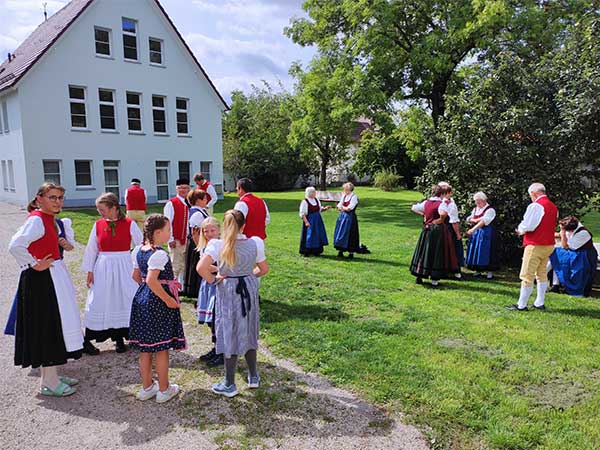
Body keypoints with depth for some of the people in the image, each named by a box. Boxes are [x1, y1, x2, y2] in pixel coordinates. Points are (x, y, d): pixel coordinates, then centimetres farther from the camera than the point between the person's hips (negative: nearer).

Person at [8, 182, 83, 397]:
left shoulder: (48, 219, 11)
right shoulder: (36, 220, -17)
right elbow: (15, 246, -29)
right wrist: (35, 265, -20)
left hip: (53, 279, 10)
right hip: (41, 281, -10)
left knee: (54, 325, 16)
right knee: (47, 326, -2)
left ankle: (52, 374, 28)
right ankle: (49, 383, 9)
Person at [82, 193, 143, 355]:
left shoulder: (129, 224, -6)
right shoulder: (98, 224, 1)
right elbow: (91, 249, 6)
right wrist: (90, 270, 5)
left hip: (124, 268, -1)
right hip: (103, 268, 1)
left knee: (123, 302, 4)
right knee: (98, 303, 4)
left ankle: (119, 338, 19)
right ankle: (87, 340, 15)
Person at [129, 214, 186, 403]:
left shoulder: (138, 250, 5)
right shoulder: (159, 254, -21)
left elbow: (136, 276, 13)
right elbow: (152, 280, -30)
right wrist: (168, 299, -22)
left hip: (142, 299, 8)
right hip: (158, 302, -8)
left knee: (145, 347, 17)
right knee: (161, 348, 6)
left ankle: (146, 387, 31)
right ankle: (164, 390, 20)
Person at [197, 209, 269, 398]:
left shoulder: (217, 245, -15)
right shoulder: (255, 243, -7)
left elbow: (201, 268, -27)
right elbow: (264, 269, 2)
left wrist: (213, 280, -10)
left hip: (228, 292, -3)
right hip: (249, 289, 3)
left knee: (230, 335, 8)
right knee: (248, 332, 19)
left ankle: (229, 385, 20)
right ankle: (253, 377, 32)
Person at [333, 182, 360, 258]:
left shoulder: (354, 197, -10)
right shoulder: (344, 196, 11)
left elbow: (349, 208, -16)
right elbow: (339, 207, 9)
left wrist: (342, 207, 0)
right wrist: (345, 208, -9)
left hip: (350, 217, -7)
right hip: (342, 216, 7)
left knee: (349, 234, -3)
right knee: (340, 233, 8)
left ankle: (351, 252, 5)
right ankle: (340, 251, 18)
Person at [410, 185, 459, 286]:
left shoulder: (426, 202, 6)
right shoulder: (441, 203, -12)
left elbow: (413, 208, 15)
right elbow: (443, 213, -32)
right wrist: (441, 220, -13)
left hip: (427, 230, 5)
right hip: (438, 230, -5)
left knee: (425, 252, 12)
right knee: (437, 253, 2)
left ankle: (419, 276, 15)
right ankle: (434, 279, 5)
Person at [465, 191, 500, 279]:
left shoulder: (490, 210, -10)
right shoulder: (475, 209, 14)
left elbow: (484, 221, -22)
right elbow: (469, 219, 9)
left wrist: (473, 229, -29)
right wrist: (475, 220, -14)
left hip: (486, 233, -6)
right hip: (476, 232, 7)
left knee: (486, 252, -7)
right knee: (476, 250, 5)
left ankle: (490, 272, 1)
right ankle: (478, 270, 13)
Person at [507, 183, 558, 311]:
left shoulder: (535, 206, -16)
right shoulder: (554, 207, 11)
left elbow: (528, 226, -21)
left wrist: (520, 230, 1)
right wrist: (524, 230, 12)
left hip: (535, 246, -9)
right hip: (549, 245, 9)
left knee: (527, 276, -2)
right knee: (542, 274, 17)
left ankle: (521, 305, 4)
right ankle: (539, 303, 22)